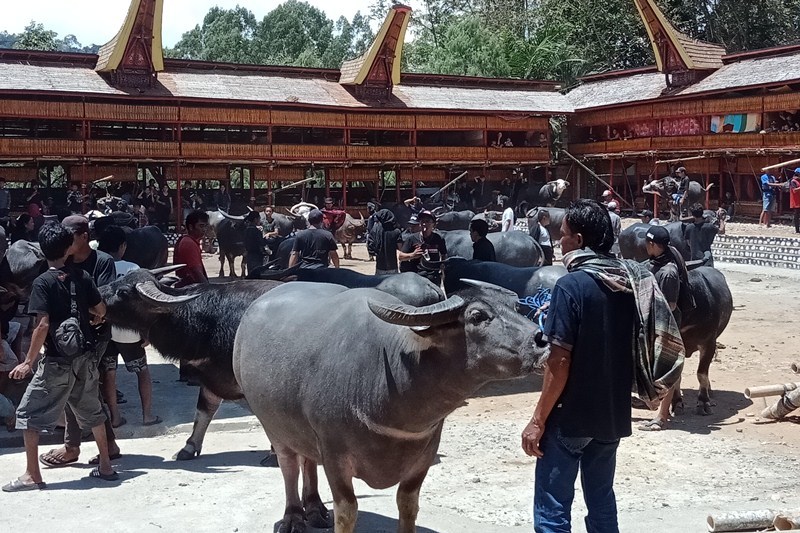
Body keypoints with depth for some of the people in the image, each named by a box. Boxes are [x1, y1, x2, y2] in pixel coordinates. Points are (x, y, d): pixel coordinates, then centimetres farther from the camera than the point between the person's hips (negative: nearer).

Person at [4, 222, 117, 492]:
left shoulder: (43, 282, -11)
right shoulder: (81, 276, 2)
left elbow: (43, 325, -18)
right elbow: (101, 310, 7)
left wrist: (28, 362, -13)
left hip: (57, 362, -5)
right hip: (85, 357, 5)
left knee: (29, 413, 5)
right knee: (92, 411, 19)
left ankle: (32, 475, 5)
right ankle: (105, 466, 24)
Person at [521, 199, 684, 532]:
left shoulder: (571, 286, -16)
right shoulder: (631, 282, 3)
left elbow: (560, 362, -19)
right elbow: (633, 347, 12)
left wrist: (538, 420, -12)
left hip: (571, 417, -7)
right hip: (613, 414, 7)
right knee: (601, 500, 19)